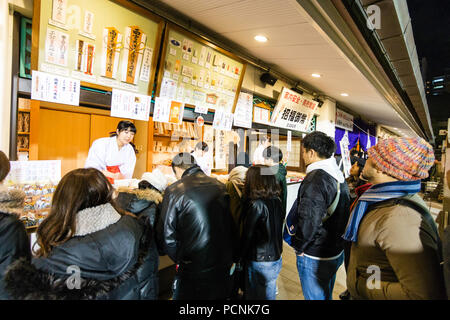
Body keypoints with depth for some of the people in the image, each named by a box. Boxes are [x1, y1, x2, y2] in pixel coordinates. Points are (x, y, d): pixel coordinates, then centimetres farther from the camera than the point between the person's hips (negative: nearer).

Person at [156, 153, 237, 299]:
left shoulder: (174, 191, -15)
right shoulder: (221, 186, -2)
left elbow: (166, 235, -12)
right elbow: (233, 227, 3)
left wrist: (179, 260, 5)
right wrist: (233, 258, 14)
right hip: (224, 265, 4)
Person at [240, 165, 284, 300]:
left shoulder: (257, 205, -24)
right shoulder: (277, 201, -4)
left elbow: (247, 235, -17)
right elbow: (277, 229, 5)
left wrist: (240, 257, -4)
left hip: (260, 263, -7)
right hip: (276, 259, 7)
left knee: (255, 295, 14)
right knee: (270, 294, 24)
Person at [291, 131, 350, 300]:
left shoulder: (315, 179, -25)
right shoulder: (339, 176, 5)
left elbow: (308, 221, -29)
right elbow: (343, 213, 13)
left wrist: (298, 247, -14)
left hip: (315, 257, -9)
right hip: (337, 251, 9)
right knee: (326, 295, 27)